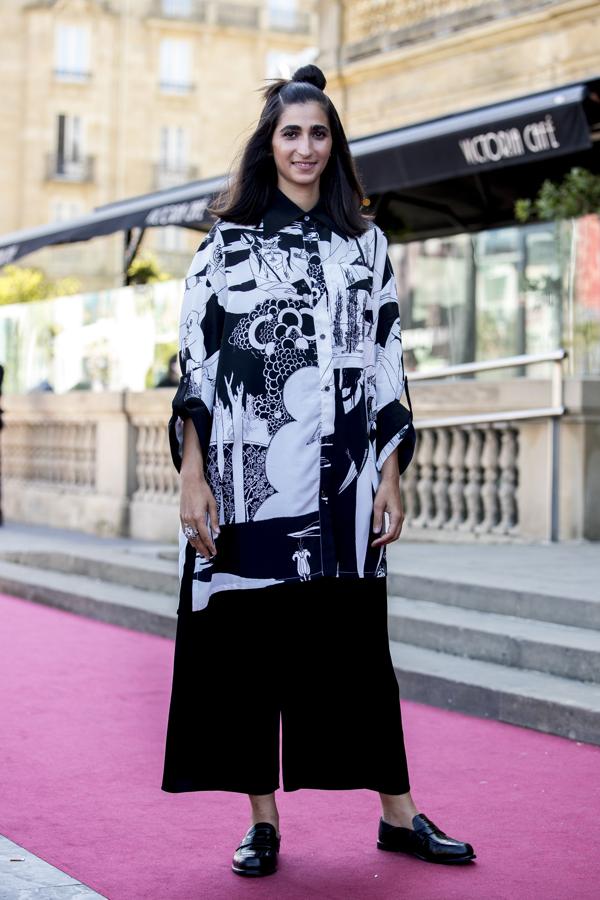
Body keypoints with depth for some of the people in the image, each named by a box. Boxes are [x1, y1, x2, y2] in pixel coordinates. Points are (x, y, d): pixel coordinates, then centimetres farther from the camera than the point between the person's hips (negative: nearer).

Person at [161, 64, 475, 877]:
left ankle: (398, 815, 13)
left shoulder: (366, 244, 12)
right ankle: (263, 821, 12)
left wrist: (390, 474, 2)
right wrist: (192, 475, -8)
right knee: (248, 640, 1)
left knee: (354, 638, 5)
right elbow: (193, 360, 1)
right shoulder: (227, 242, 6)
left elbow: (389, 362, 9)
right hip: (246, 474, -1)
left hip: (340, 478, 1)